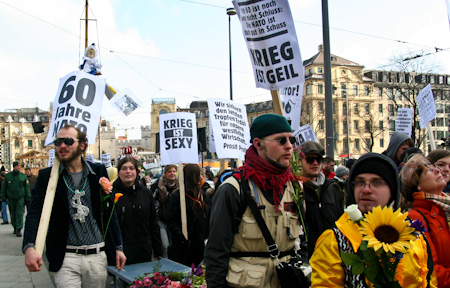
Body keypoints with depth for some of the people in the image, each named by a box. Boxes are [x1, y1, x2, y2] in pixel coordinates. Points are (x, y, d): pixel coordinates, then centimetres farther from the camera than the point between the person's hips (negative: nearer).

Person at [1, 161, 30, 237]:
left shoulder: (23, 176, 3)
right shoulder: (7, 176, 4)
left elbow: (27, 187, 6)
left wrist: (28, 197, 2)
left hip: (20, 198, -2)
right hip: (11, 198, 2)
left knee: (20, 214, -9)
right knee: (13, 214, 10)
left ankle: (19, 229, -10)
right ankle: (15, 228, 25)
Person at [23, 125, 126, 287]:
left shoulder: (99, 172, 4)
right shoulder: (46, 176, 0)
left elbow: (109, 212, 8)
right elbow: (34, 214, -8)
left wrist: (118, 248, 7)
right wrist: (29, 247, -25)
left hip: (97, 256, 2)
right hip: (66, 258, -1)